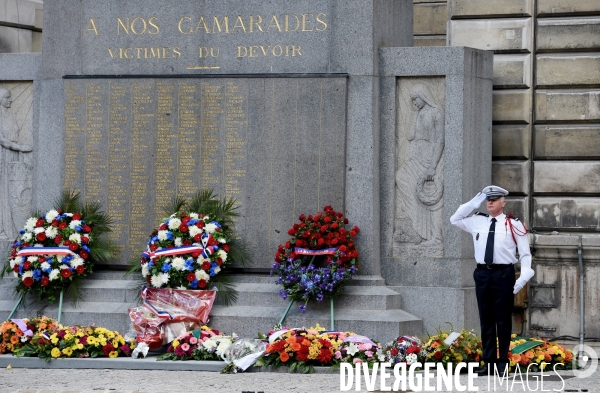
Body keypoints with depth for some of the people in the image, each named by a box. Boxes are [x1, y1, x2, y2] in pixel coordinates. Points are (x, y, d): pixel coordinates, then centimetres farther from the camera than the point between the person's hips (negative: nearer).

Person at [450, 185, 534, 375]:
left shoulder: (513, 225, 0)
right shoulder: (477, 221, 11)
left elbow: (525, 253, 0)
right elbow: (455, 219, 19)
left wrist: (524, 277, -13)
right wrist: (475, 202, 9)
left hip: (504, 274, -4)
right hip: (482, 273, 4)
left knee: (503, 320, 1)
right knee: (486, 319, 6)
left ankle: (502, 362, 7)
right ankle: (489, 362, 11)